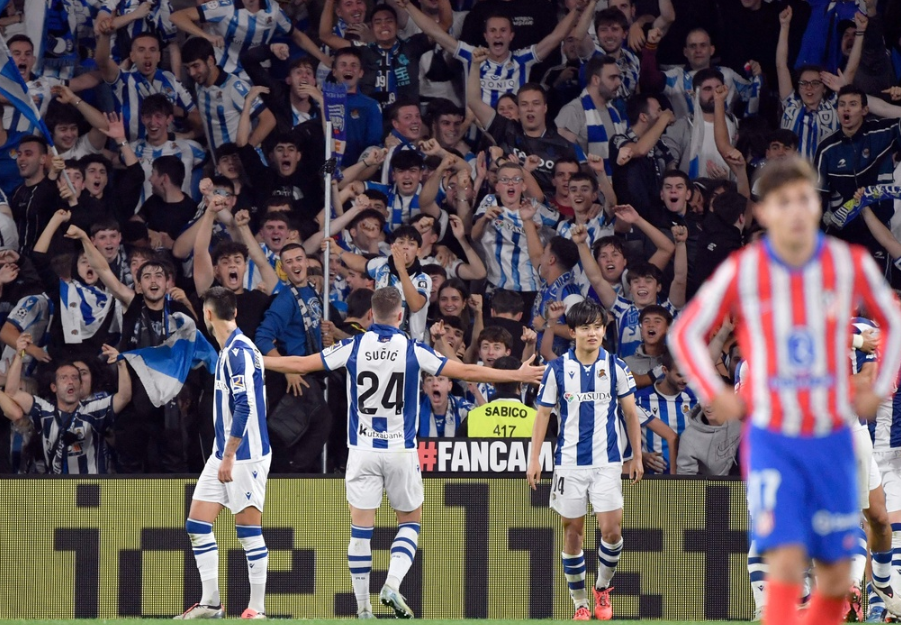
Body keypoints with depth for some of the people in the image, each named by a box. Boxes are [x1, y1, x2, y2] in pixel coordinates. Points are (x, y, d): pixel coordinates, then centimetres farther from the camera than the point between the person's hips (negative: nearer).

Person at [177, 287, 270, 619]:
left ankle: (257, 607, 2)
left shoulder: (239, 351, -16)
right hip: (224, 454, 10)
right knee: (197, 525, 6)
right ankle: (210, 603, 11)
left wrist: (229, 456, -22)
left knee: (248, 530, -4)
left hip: (245, 455, -10)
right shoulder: (228, 351, 14)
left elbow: (245, 407, -22)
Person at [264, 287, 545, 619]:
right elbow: (466, 372, -2)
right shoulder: (413, 349, -5)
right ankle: (393, 584, -6)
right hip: (401, 451, -1)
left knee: (361, 528, 3)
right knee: (411, 520, 15)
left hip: (363, 450, 1)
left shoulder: (354, 346, -2)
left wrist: (257, 362, 15)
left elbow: (300, 364, 1)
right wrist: (517, 375, 7)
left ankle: (363, 607, 3)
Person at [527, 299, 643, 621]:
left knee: (611, 528, -10)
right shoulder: (557, 369, 1)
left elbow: (630, 413, 9)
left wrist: (637, 457, 8)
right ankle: (579, 602, 13)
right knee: (573, 530, 3)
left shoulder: (616, 367, 2)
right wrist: (534, 459, 2)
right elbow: (543, 414, 6)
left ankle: (603, 588, 13)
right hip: (569, 461, 0)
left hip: (607, 461, 0)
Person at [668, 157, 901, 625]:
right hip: (773, 440, -3)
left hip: (833, 440, 3)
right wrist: (715, 396, -3)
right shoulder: (742, 271, -7)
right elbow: (685, 332, 5)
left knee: (837, 576, 6)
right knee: (786, 563, -17)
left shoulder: (851, 265, -3)